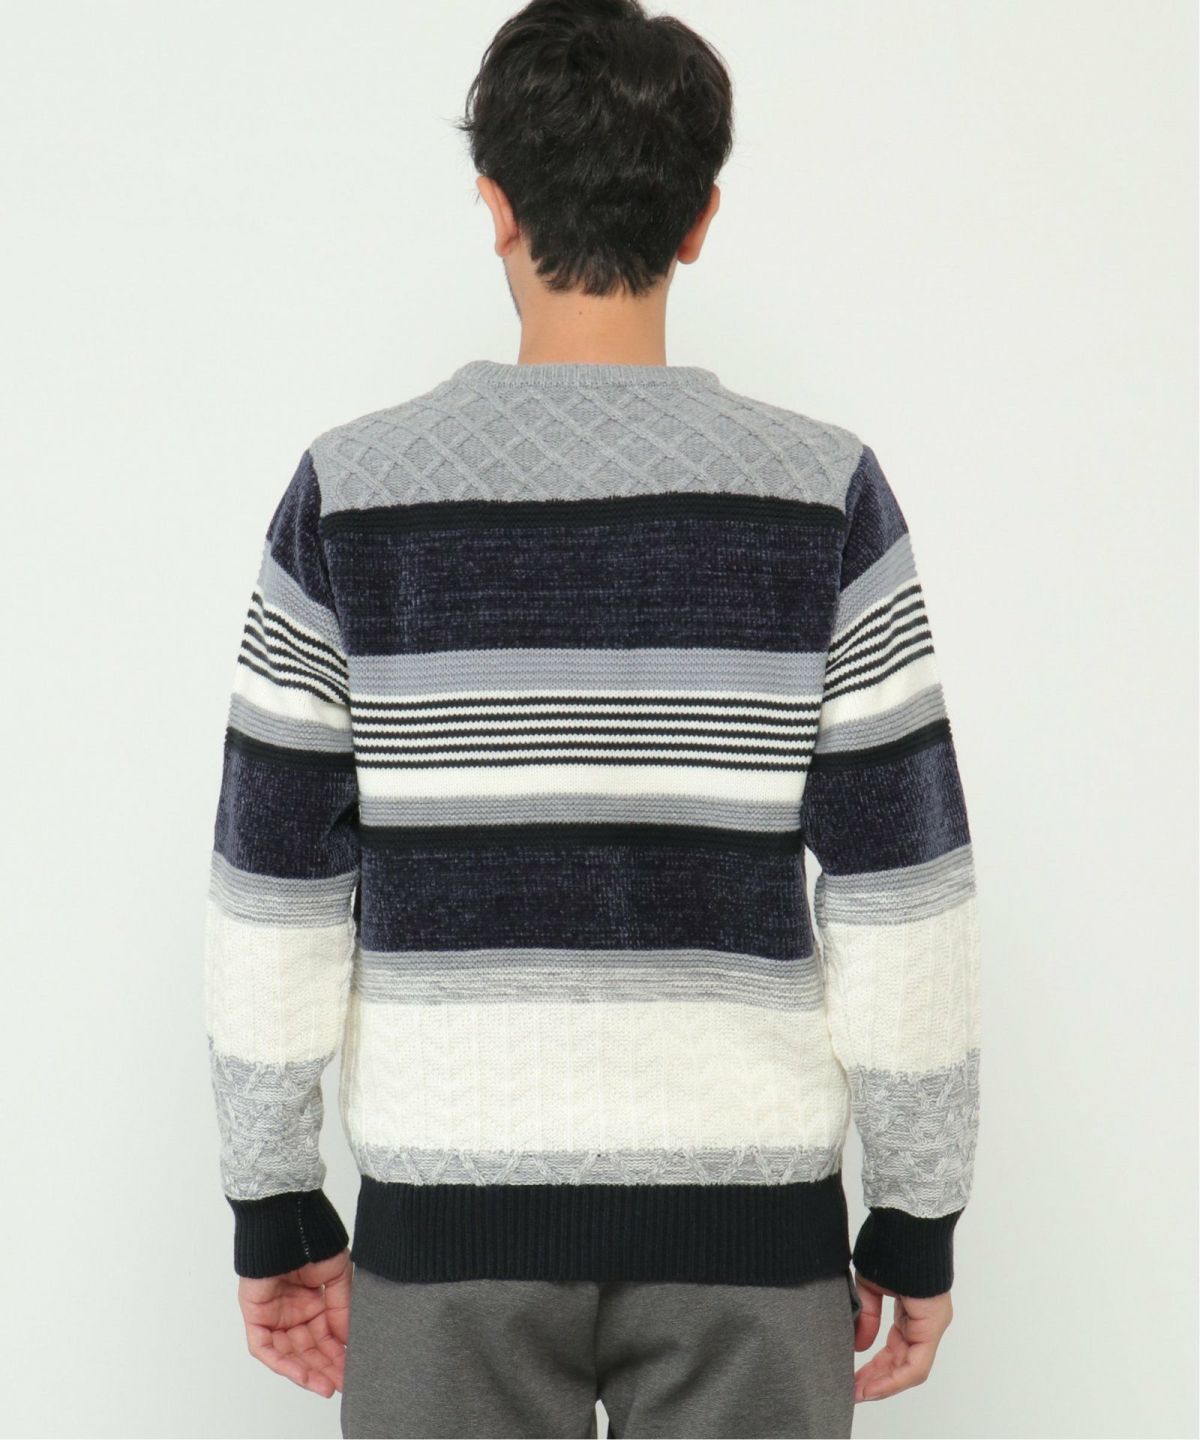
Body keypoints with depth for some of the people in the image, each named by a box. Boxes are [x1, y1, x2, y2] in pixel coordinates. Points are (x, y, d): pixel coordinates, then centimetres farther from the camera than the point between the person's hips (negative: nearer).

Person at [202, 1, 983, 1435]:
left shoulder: (351, 491, -4)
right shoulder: (821, 491, -5)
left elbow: (274, 894, -2)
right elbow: (902, 896, -5)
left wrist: (275, 1209, 9)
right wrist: (918, 1219, 5)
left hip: (450, 1206, 0)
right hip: (745, 1208, 0)